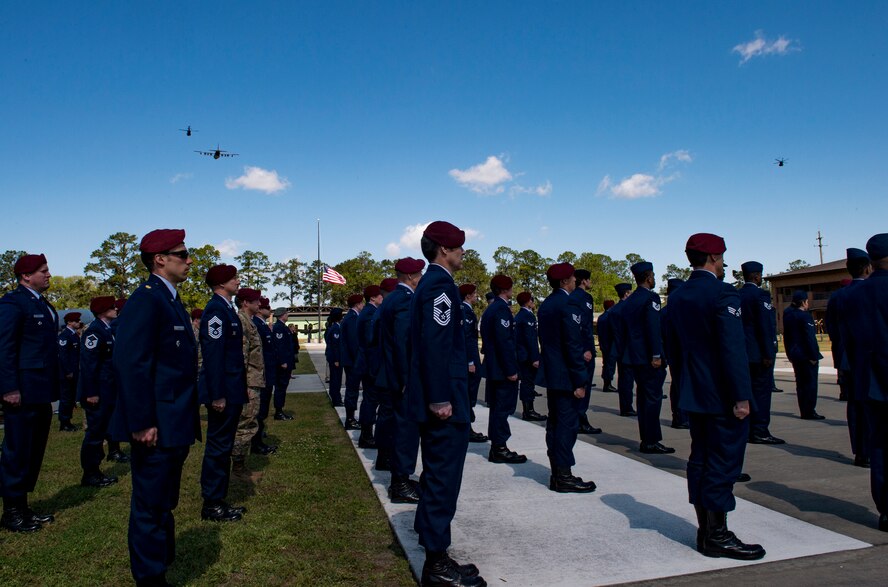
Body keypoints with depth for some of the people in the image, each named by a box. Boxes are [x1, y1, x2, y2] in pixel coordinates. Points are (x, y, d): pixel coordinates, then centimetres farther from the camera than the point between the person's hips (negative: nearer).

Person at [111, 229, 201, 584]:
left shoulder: (170, 300, 14)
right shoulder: (146, 299, -16)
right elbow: (131, 363, -23)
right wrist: (142, 423, -23)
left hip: (174, 427, 10)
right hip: (157, 428, -10)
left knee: (163, 505, 20)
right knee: (151, 509, 4)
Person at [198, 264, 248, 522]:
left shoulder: (226, 308, 13)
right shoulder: (216, 309, -17)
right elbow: (213, 354, -22)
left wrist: (239, 389, 15)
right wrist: (217, 395, -23)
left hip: (232, 390, 10)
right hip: (223, 392, -10)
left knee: (223, 446, 16)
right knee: (218, 447, 0)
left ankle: (218, 501, 27)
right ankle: (211, 506, 13)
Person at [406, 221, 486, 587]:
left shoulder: (430, 283, 15)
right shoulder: (440, 285, -16)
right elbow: (437, 345, -24)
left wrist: (436, 396, 18)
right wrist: (441, 399, -24)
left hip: (437, 397, 10)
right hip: (444, 400, -10)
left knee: (437, 471, 23)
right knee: (444, 476, -2)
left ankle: (427, 529, 39)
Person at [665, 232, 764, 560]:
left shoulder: (677, 297, 9)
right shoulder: (723, 294, -15)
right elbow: (733, 349, -20)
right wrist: (742, 396, -17)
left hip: (693, 397, 8)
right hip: (722, 397, -8)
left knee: (700, 459, 13)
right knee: (723, 463, 0)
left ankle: (705, 530, 23)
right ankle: (717, 536, 8)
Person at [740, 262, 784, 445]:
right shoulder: (760, 294, -12)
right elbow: (764, 326, -17)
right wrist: (768, 353, -15)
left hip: (742, 352, 8)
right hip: (758, 352, -7)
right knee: (761, 390, -3)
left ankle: (747, 429, 17)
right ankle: (760, 431, -1)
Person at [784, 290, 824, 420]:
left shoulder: (788, 315, 8)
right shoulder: (805, 316, -14)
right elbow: (810, 338, -18)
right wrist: (814, 355, -16)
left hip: (794, 354, 7)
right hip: (806, 354, -7)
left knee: (800, 383, 12)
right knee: (810, 383, -1)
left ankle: (804, 411, 17)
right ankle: (809, 411, 1)